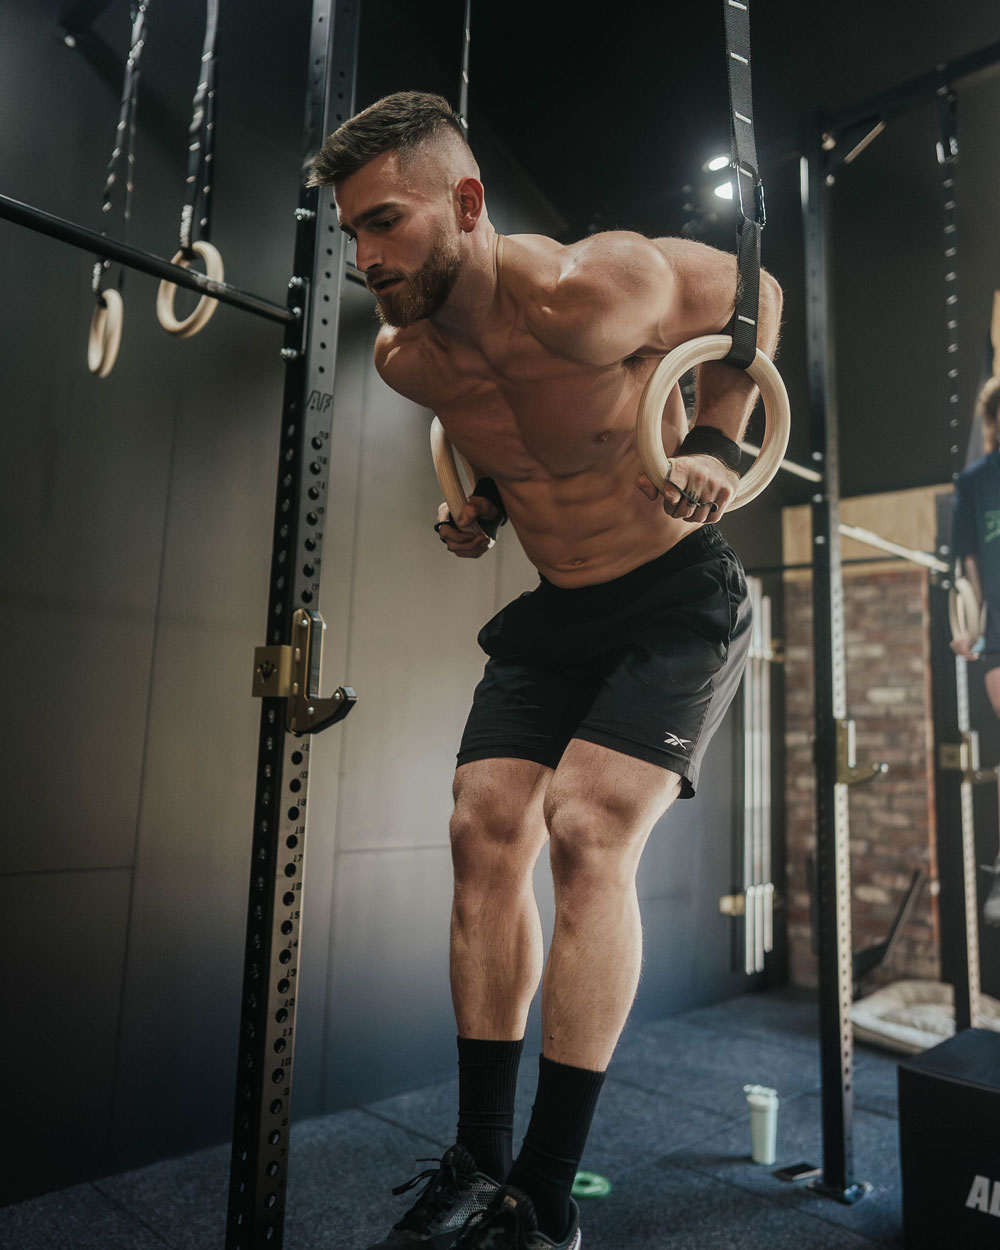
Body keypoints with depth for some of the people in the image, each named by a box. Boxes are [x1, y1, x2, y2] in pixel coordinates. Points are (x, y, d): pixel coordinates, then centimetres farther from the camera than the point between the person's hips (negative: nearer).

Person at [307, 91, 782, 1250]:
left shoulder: (588, 292, -23)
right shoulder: (406, 356, -4)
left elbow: (755, 296, -4)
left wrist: (715, 446, -13)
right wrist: (479, 497, 3)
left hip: (677, 598, -6)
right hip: (555, 605, 6)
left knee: (586, 832, -22)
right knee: (484, 830, -5)